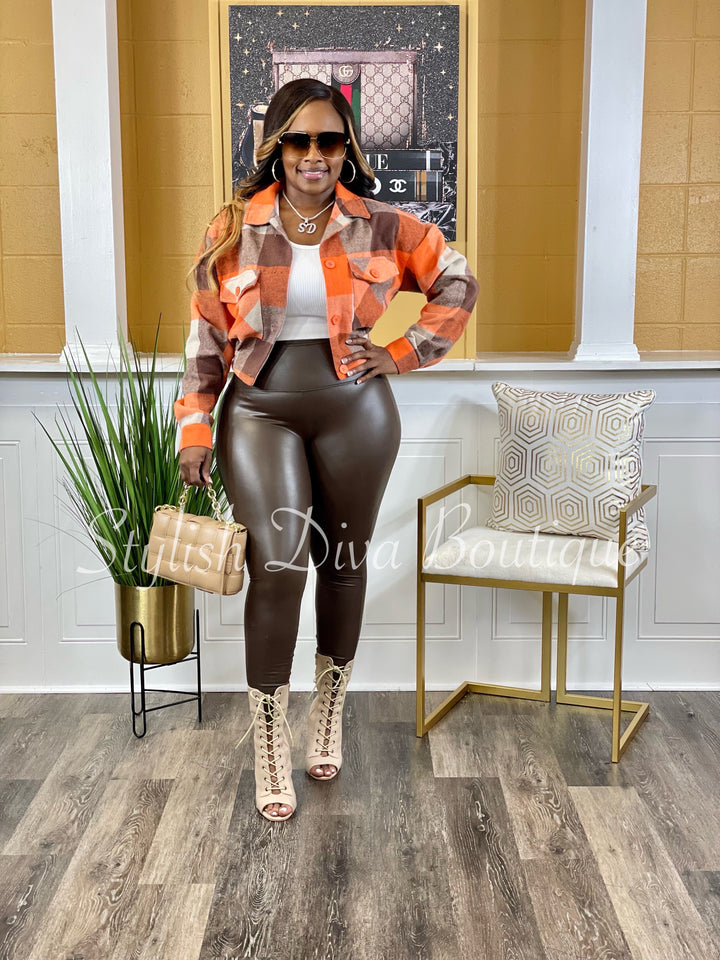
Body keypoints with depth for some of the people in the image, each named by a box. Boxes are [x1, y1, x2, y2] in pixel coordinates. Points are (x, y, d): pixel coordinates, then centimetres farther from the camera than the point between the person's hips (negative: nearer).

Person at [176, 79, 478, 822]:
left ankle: (328, 718, 32)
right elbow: (206, 333, 4)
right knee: (278, 565, -14)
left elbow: (458, 284, 9)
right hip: (259, 412, -1)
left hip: (354, 415, 2)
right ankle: (269, 749, 1)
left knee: (344, 564, 10)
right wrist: (194, 428, 0)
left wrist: (402, 353, 0)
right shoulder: (234, 228, 1)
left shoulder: (380, 228, 0)